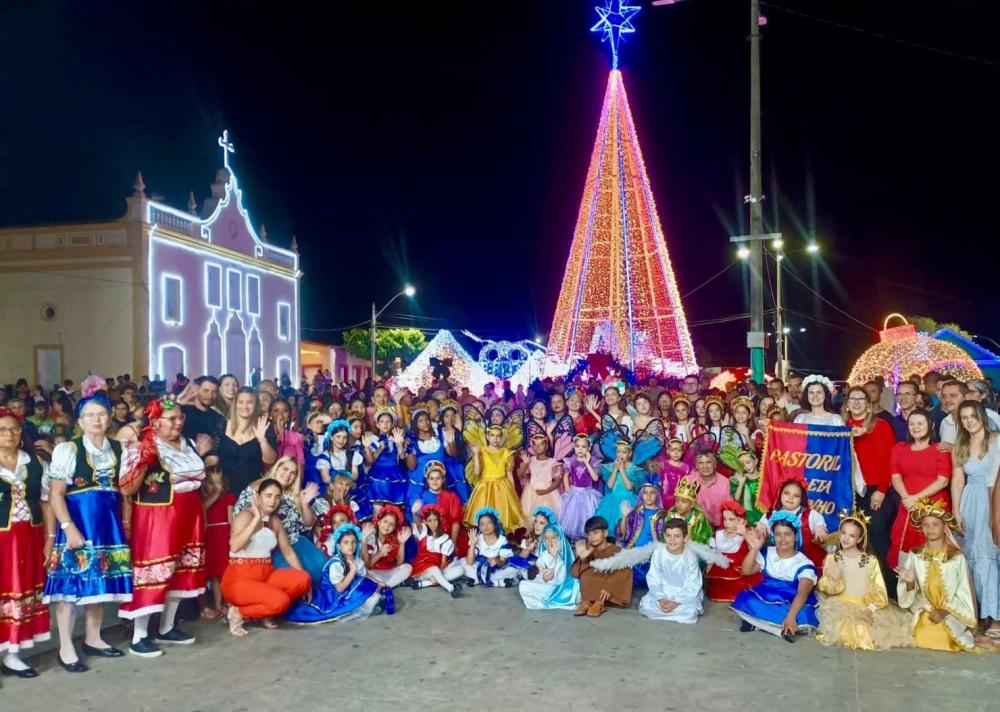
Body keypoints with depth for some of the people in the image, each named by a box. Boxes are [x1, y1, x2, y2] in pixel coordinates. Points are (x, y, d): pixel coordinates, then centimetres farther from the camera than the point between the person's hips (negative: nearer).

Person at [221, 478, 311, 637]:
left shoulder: (275, 521, 10)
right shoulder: (246, 515, -12)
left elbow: (288, 551, 13)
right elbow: (234, 546, -30)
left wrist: (303, 580, 5)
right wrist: (257, 518, -29)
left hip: (266, 574, 7)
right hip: (239, 578, -7)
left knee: (303, 579, -15)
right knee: (280, 601, -28)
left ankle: (264, 612, 3)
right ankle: (239, 613, -3)